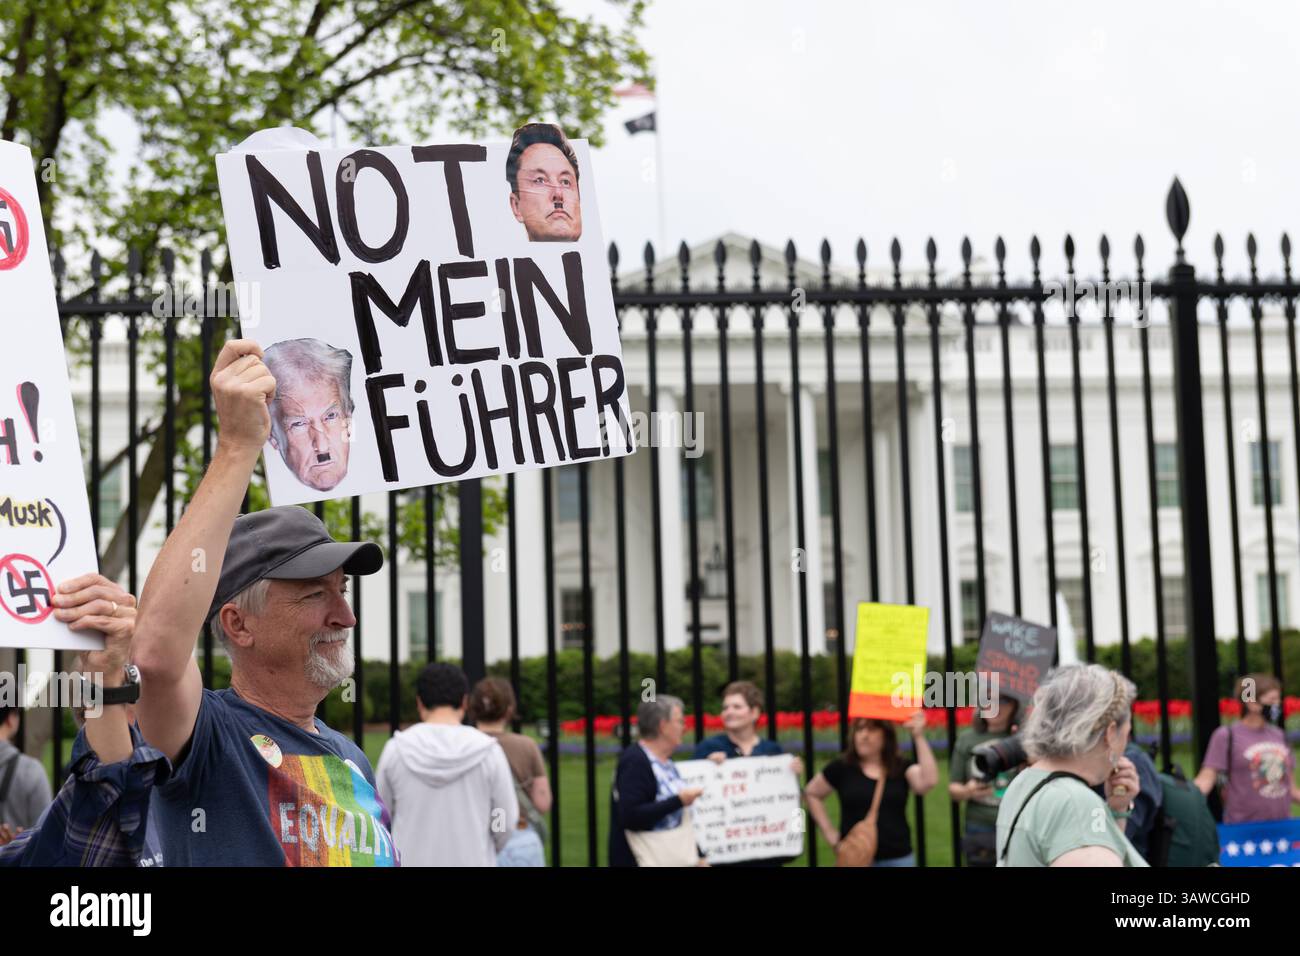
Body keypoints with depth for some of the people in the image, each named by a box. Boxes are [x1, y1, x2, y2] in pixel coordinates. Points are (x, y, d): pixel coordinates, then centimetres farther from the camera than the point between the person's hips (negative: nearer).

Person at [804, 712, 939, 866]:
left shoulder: (902, 769, 2)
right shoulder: (842, 768, 2)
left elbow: (929, 781, -18)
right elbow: (811, 793, 14)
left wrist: (919, 737, -21)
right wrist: (828, 831, 6)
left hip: (898, 859, 1)